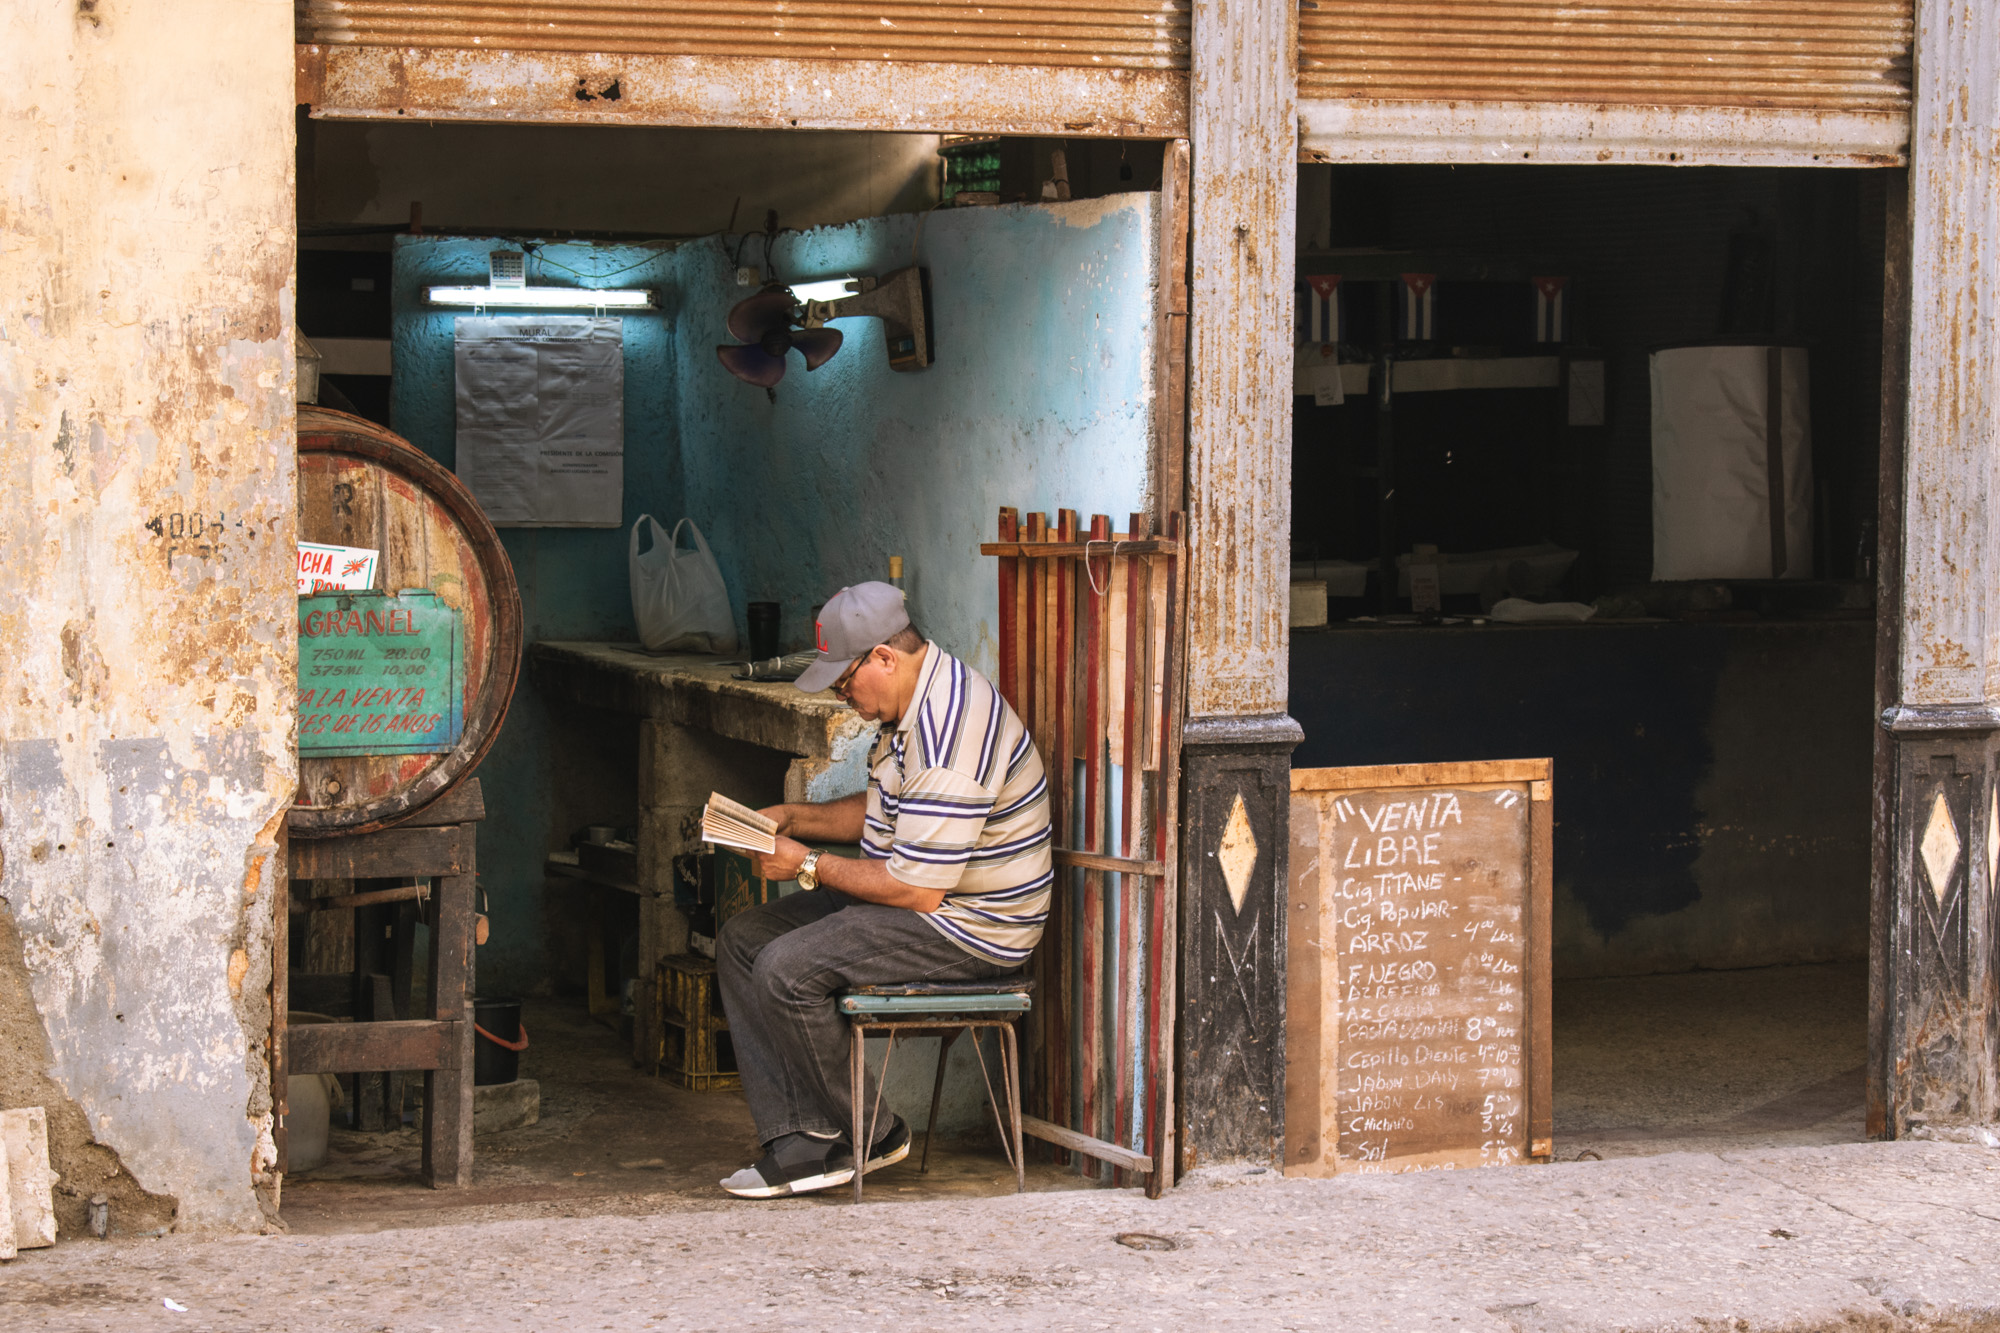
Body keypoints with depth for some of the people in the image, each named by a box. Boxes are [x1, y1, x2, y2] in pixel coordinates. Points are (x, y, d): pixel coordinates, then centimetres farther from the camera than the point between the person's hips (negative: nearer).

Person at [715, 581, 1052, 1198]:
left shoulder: (947, 734, -27)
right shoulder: (916, 702, 8)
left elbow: (919, 890, -26)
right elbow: (880, 812, 24)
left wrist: (810, 867, -14)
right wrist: (794, 818, 8)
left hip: (967, 928, -11)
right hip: (920, 895, 11)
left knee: (785, 970, -22)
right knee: (742, 940, 3)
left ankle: (870, 1136, -2)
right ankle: (799, 1147, -4)